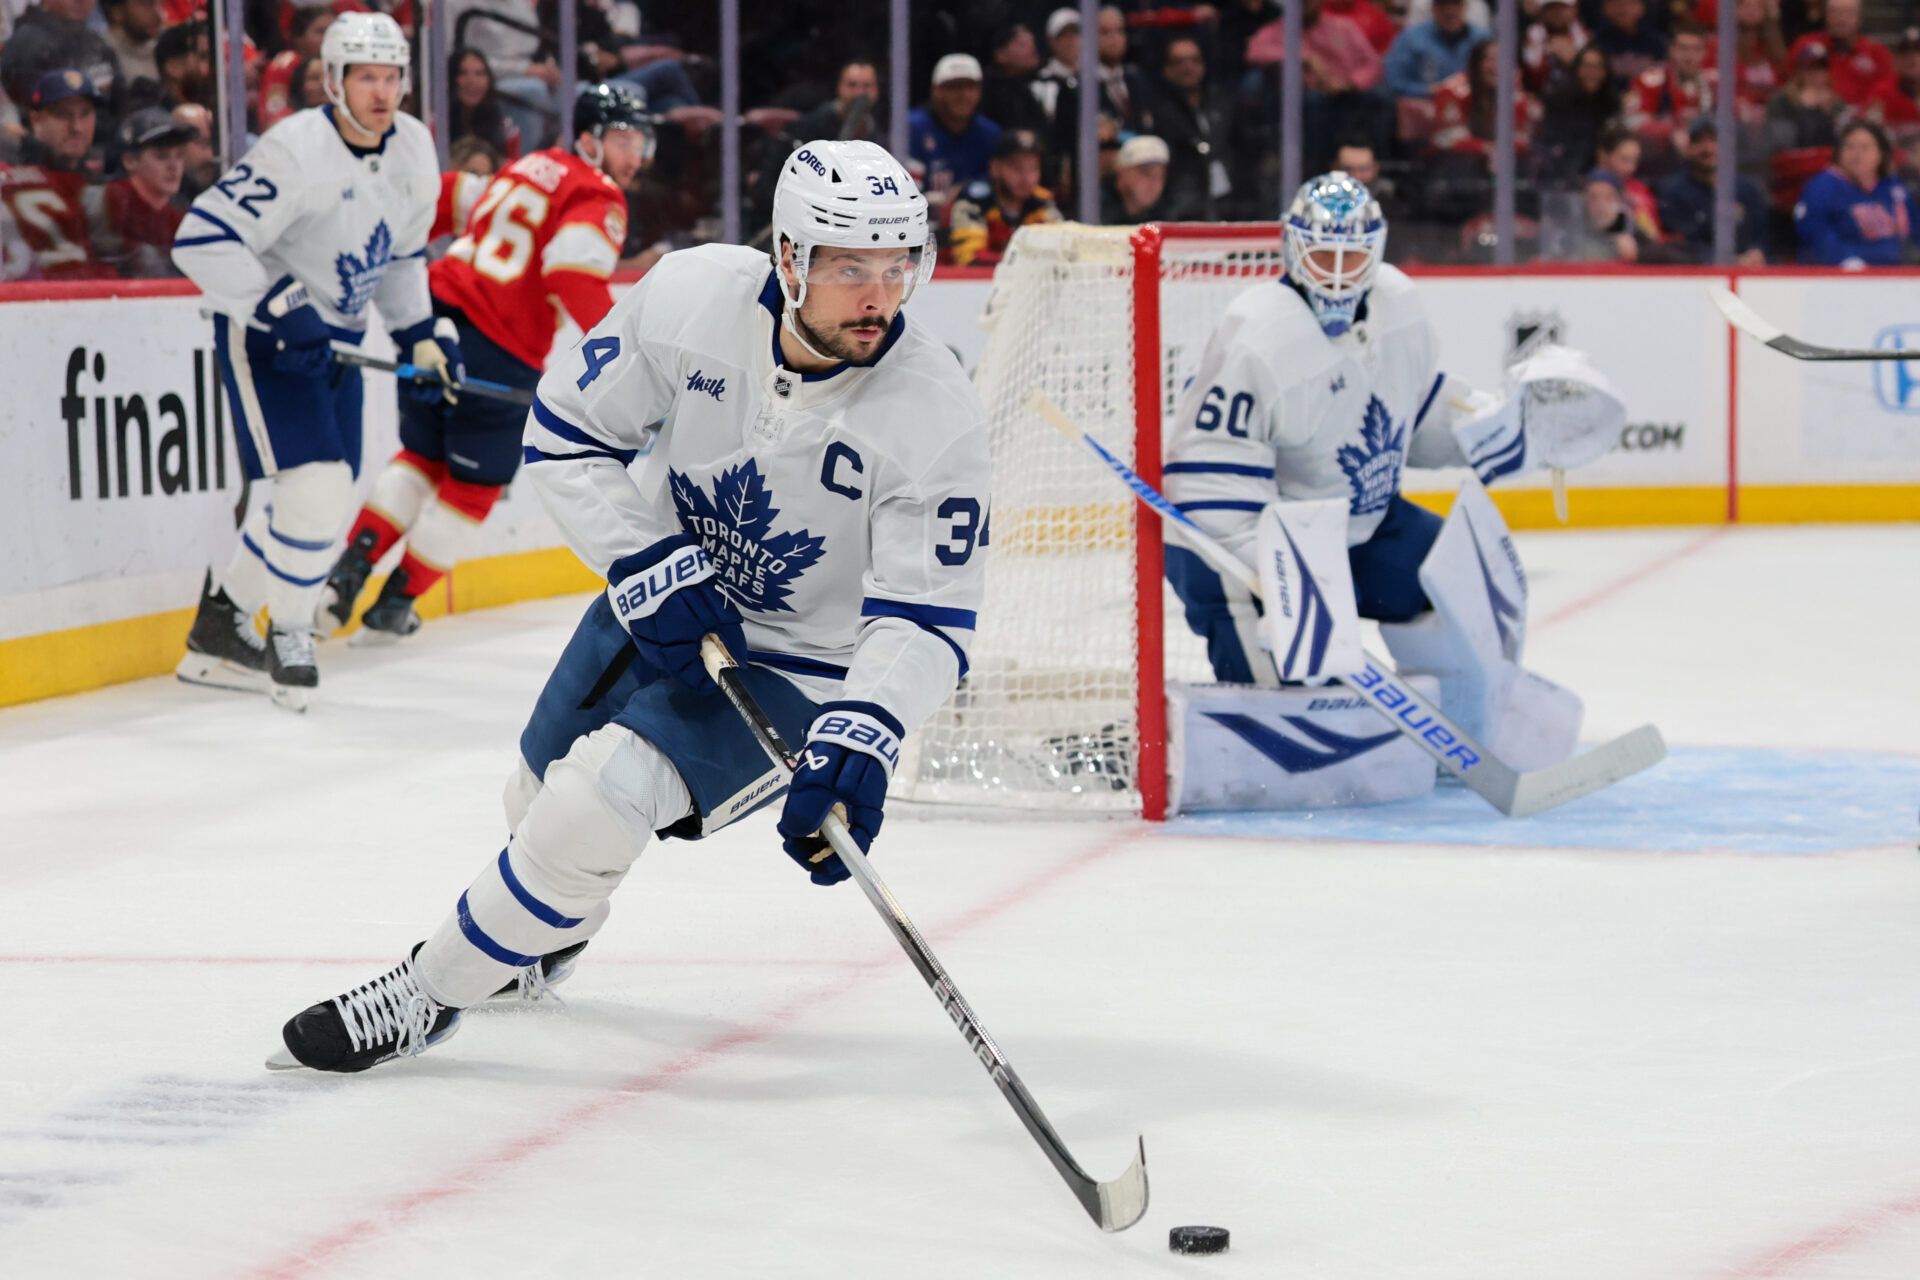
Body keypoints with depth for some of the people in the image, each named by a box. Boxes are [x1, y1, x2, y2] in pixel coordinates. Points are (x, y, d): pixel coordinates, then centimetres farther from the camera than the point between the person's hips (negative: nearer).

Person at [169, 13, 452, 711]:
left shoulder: (414, 150, 1)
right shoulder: (296, 150, -23)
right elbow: (201, 240, -27)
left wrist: (421, 333, 8)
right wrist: (280, 309, -30)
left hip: (335, 338, 8)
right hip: (264, 338, -8)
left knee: (323, 507, 10)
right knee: (316, 489, -17)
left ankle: (221, 625, 25)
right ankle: (289, 638, 3)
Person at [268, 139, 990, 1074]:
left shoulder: (937, 415, -27)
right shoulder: (693, 295, -21)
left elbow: (927, 617, -27)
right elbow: (565, 435, -9)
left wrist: (858, 738, -43)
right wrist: (647, 567, -21)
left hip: (793, 664, -4)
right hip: (658, 603, 4)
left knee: (599, 801, -23)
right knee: (544, 791, 21)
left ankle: (425, 997, -1)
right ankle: (544, 943, 57)